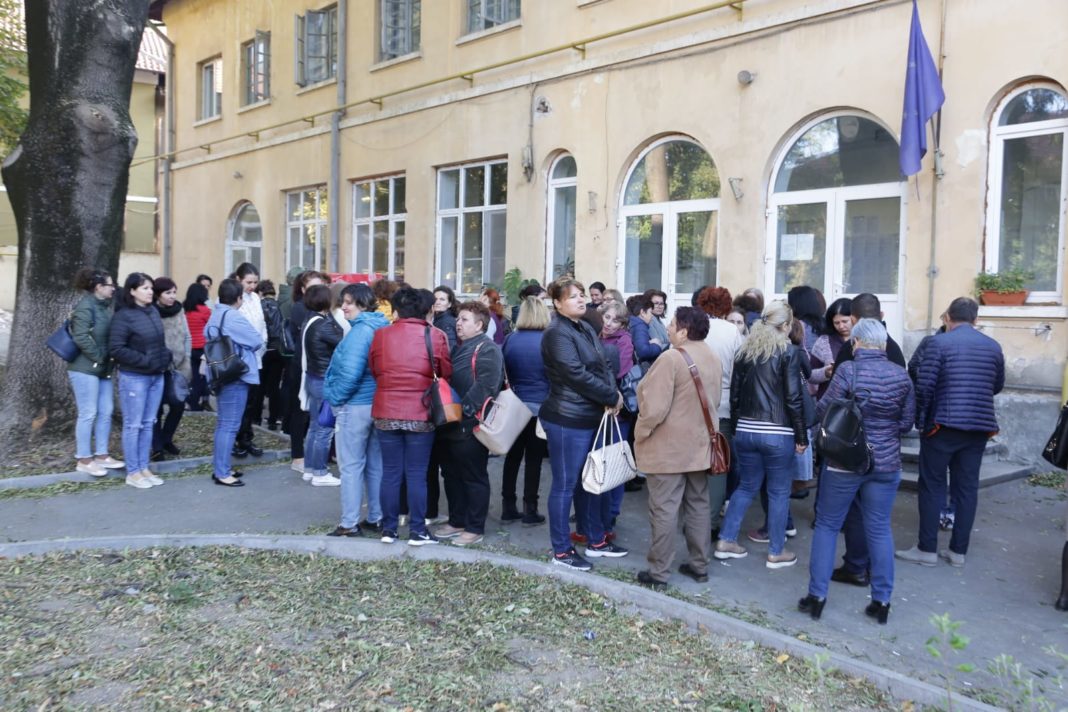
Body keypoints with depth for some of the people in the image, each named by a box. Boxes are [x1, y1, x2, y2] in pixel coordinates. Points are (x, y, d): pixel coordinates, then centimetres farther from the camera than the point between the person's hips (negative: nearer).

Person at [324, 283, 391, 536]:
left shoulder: (360, 331, -18)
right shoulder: (382, 328, 9)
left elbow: (350, 373, -25)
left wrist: (335, 397, -11)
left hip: (355, 405, -9)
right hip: (378, 404, 9)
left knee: (351, 466, 0)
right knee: (376, 464, 14)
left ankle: (349, 524, 6)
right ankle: (377, 518, 22)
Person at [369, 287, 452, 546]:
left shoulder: (380, 335, 0)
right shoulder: (435, 336, -6)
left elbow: (374, 371, 9)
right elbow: (446, 374, 1)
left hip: (386, 412, 2)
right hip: (421, 413, -2)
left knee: (390, 472, 10)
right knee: (417, 474, 5)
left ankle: (388, 529, 17)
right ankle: (417, 531, 10)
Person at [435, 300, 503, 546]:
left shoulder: (487, 349, -12)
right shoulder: (459, 348, 18)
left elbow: (485, 387, -22)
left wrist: (463, 410, -22)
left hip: (471, 424, -9)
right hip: (453, 424, 10)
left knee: (474, 477, 0)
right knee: (452, 475, 16)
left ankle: (475, 528, 10)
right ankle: (456, 521, 28)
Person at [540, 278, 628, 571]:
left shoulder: (586, 329, 13)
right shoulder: (558, 334, -15)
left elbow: (603, 366, 12)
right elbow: (577, 375, -22)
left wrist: (612, 394, -7)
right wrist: (612, 397, -13)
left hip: (593, 416, 9)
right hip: (568, 420, -9)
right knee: (565, 484, 1)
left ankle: (596, 541, 32)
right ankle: (561, 551, 12)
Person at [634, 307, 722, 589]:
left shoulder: (671, 359, -21)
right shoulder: (713, 358, 7)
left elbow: (654, 408, -23)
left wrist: (640, 435, -9)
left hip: (668, 447, -8)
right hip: (700, 445, 8)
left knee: (664, 509, -1)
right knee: (699, 505, 15)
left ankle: (658, 572, 6)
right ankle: (699, 565, 24)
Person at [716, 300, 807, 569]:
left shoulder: (745, 351, 8)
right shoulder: (788, 351, -7)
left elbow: (735, 394, 10)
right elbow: (793, 399, -10)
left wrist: (735, 428, 17)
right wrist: (801, 436, -4)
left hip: (745, 431, 5)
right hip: (778, 433, -5)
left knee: (746, 486, 18)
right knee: (779, 492, 7)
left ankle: (726, 541, 17)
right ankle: (776, 553, 14)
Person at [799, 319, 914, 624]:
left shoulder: (848, 370, -13)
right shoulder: (901, 375, 0)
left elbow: (823, 411, -10)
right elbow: (906, 422, 5)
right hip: (886, 462, 4)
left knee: (827, 526, 8)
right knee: (880, 530, 11)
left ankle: (817, 596, 11)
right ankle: (882, 601, 18)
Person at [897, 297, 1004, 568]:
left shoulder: (940, 342, -7)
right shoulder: (994, 346, 8)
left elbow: (924, 385, -12)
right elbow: (997, 387, 18)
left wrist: (920, 420, 0)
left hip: (943, 425, -4)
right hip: (980, 427, 4)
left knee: (932, 486, 3)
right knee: (967, 487, 9)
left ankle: (927, 549, 6)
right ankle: (959, 550, 14)